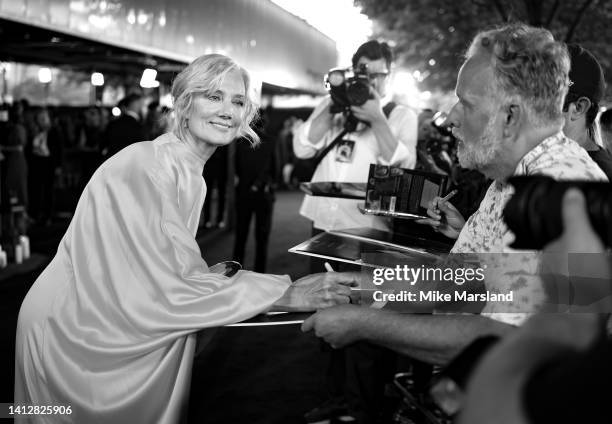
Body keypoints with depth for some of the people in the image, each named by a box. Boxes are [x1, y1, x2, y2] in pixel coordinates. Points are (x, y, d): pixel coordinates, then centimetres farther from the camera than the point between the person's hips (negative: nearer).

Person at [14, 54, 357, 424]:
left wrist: (208, 279, -5)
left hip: (116, 322, 8)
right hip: (74, 330, -8)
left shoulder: (192, 177, 6)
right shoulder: (146, 166, -21)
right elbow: (169, 287, -26)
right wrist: (284, 295, -25)